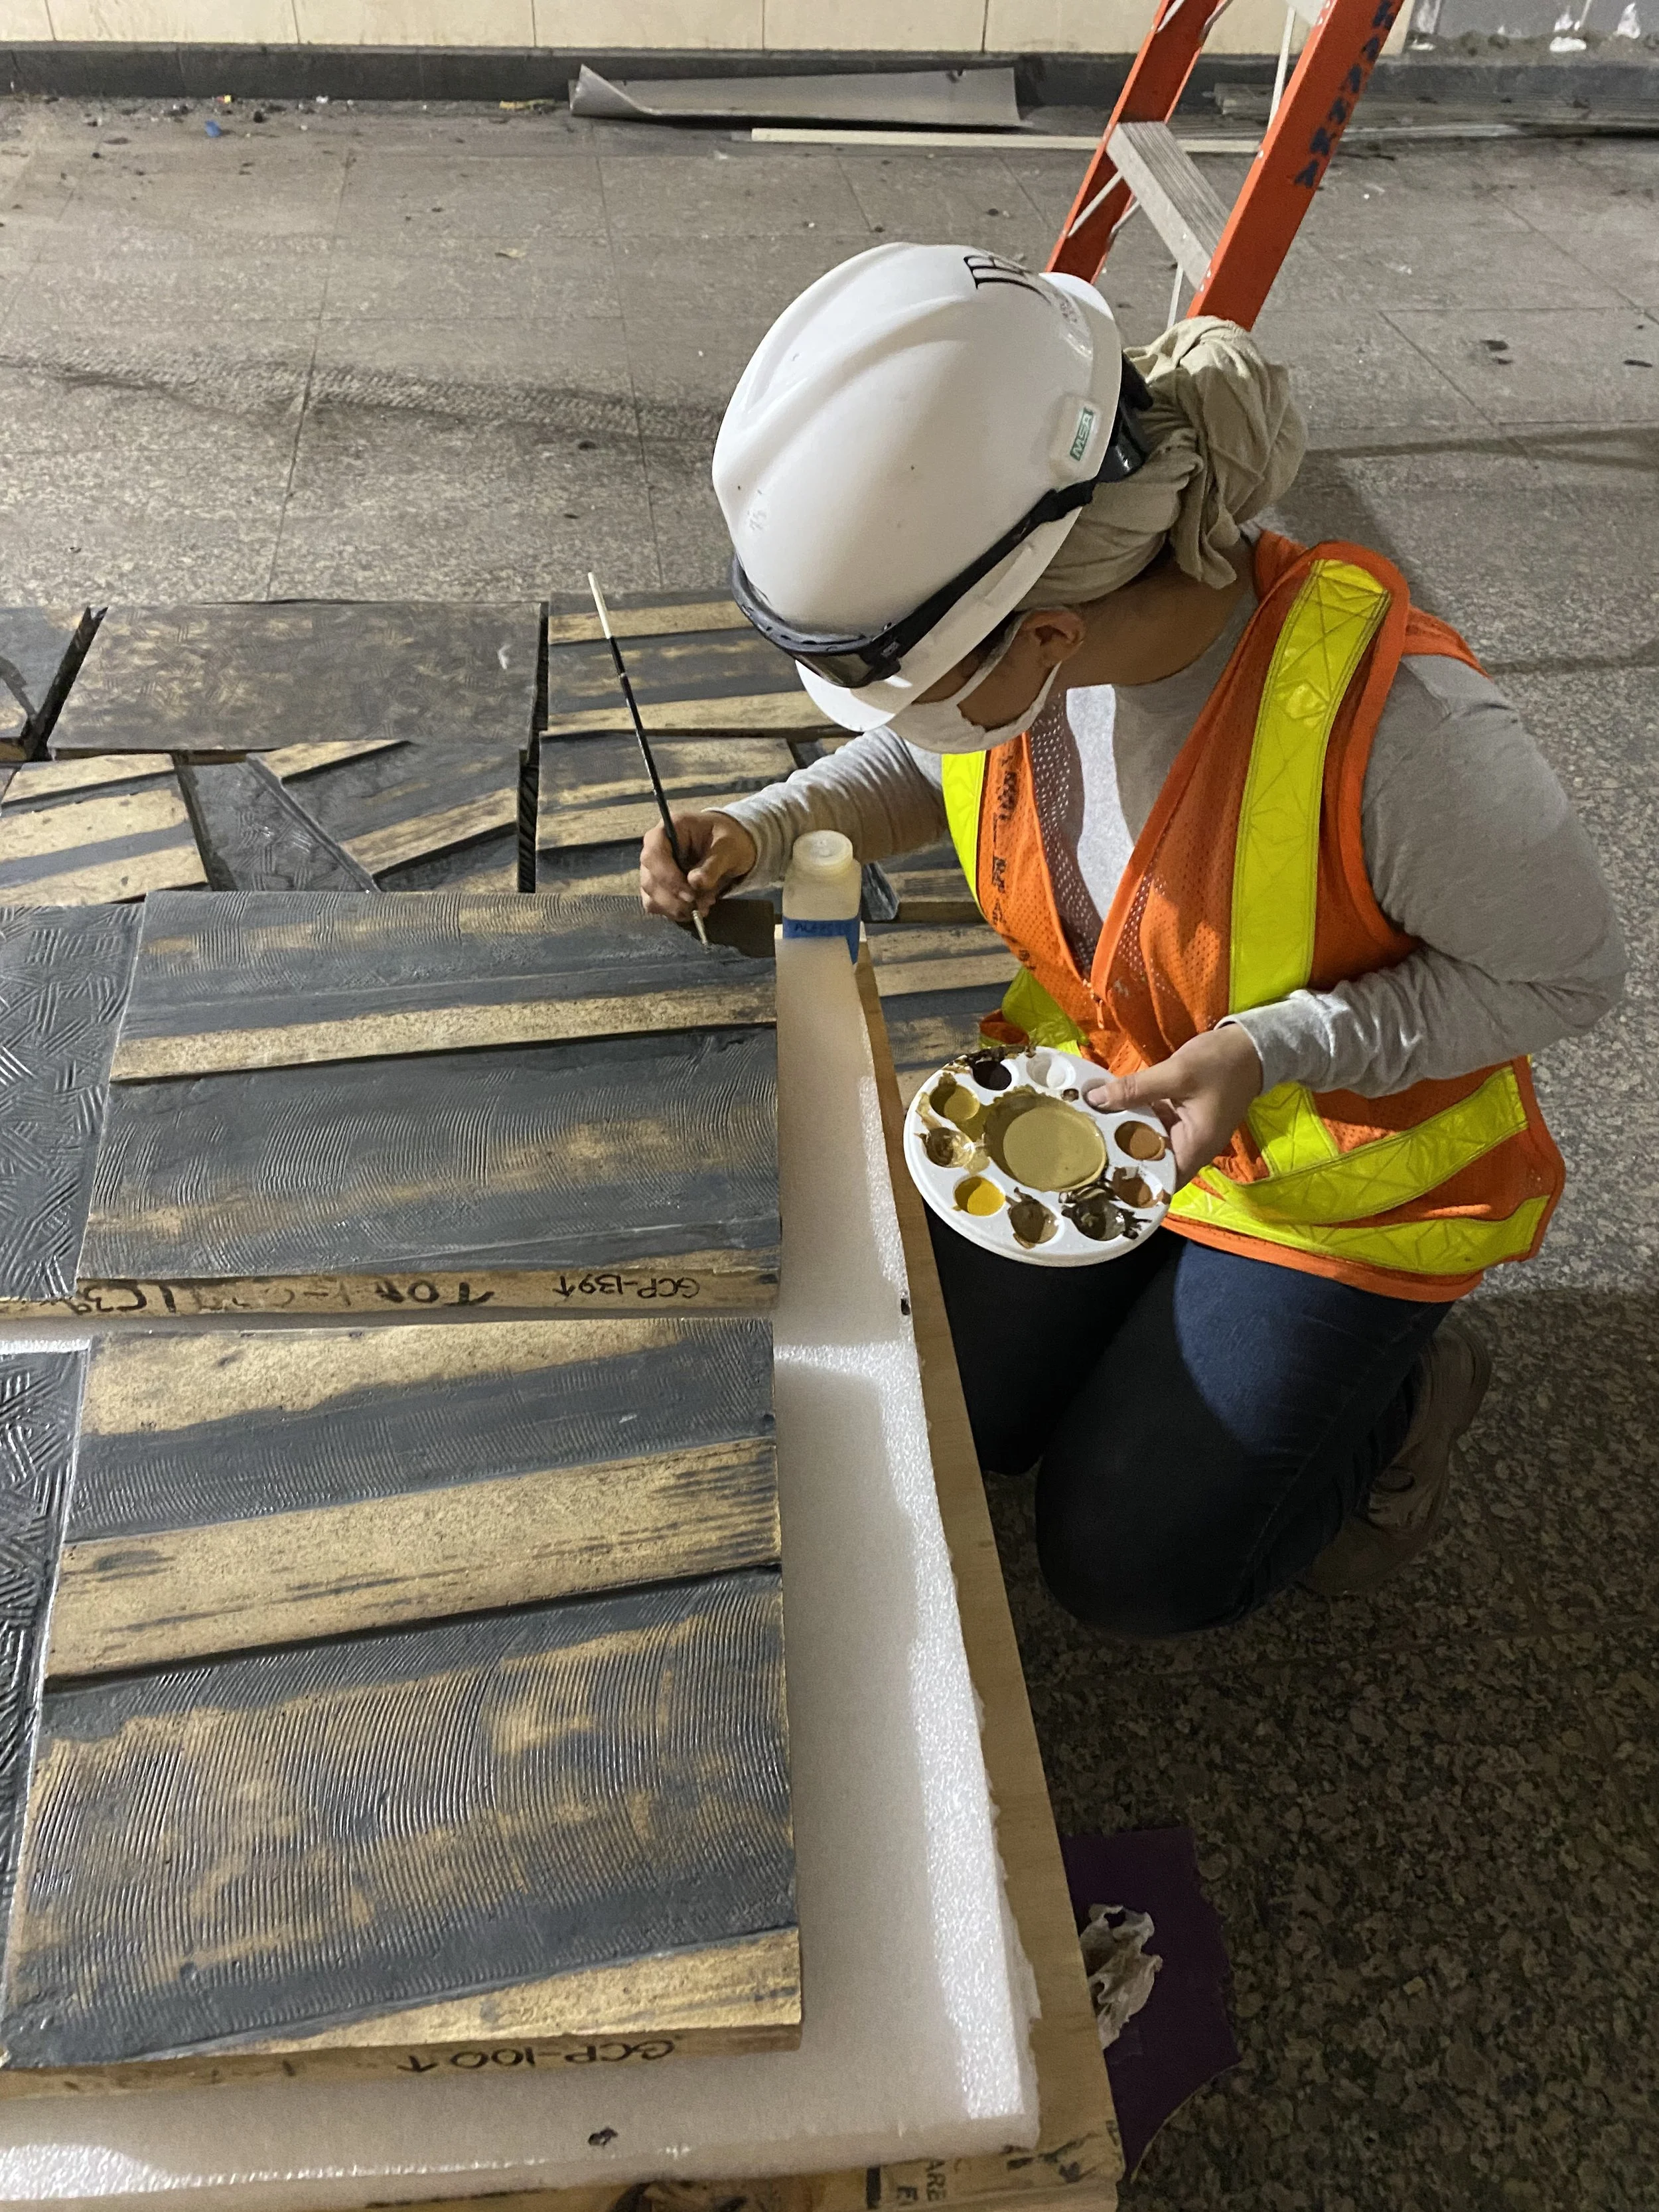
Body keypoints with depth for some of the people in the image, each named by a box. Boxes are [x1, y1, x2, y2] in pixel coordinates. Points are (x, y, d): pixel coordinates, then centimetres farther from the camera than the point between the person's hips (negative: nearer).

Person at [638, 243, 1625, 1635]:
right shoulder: (1021, 639, -20)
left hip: (1338, 1172, -5)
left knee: (1129, 1568, 0)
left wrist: (1270, 1049, -33)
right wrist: (768, 828, -14)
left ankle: (1402, 1386, 24)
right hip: (1096, 1094, 5)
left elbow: (1567, 972, -21)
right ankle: (1182, 1303, 30)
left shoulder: (1383, 713, -38)